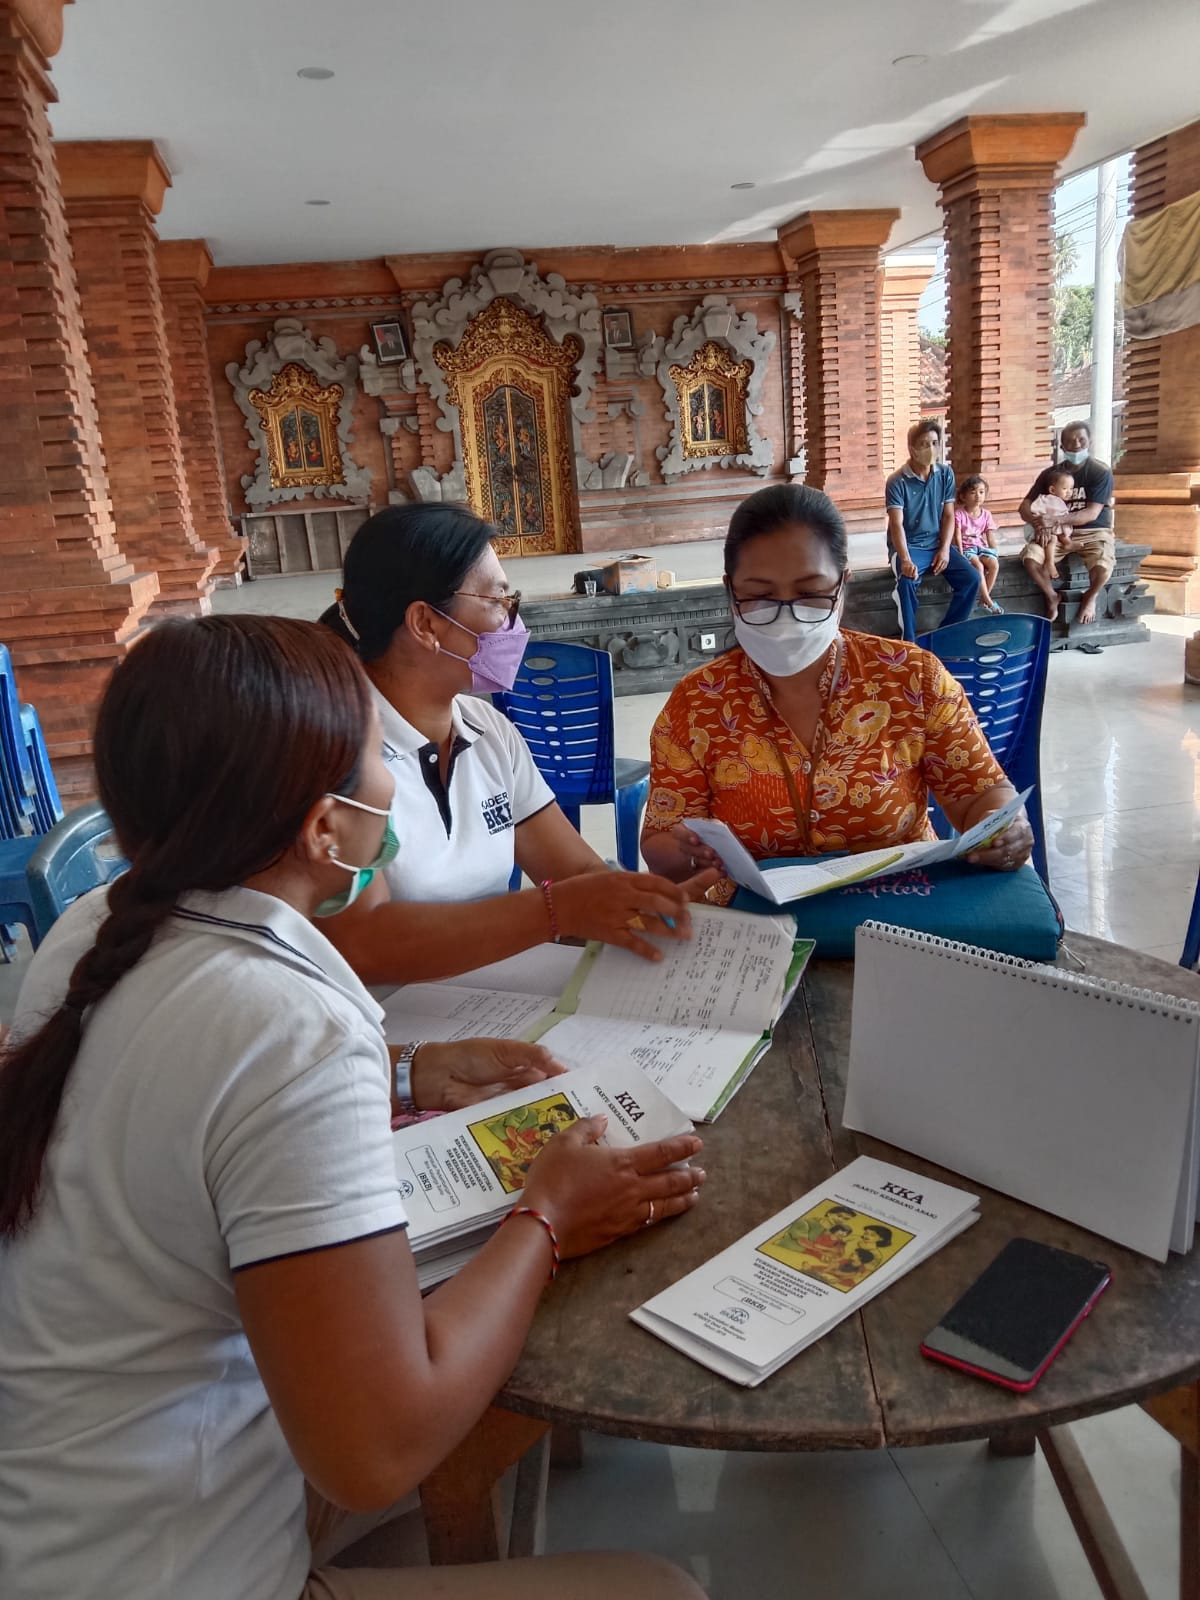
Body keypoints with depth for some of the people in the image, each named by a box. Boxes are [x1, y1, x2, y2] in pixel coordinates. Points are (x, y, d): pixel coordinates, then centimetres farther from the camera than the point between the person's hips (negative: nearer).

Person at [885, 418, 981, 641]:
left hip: (937, 543, 5)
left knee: (971, 578, -15)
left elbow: (948, 516, 4)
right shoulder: (897, 481, -12)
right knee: (907, 581, -34)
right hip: (908, 546, -4)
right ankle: (909, 641, -22)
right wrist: (905, 559, -34)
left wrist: (945, 550, -10)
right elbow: (897, 524, -19)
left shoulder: (945, 474, 2)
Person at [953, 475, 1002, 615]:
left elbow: (990, 537, 8)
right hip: (966, 548, -5)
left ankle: (984, 597, -12)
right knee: (978, 566, -30)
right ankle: (988, 601, -23)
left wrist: (994, 553, -2)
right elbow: (957, 536, -12)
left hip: (980, 546, 5)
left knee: (994, 564, -23)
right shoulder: (959, 514, -7)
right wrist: (961, 553, -21)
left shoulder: (986, 514, 7)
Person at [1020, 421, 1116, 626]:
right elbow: (1025, 505, 1)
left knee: (1102, 566, -35)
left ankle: (1091, 597, 3)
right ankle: (1052, 596, 1)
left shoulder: (1101, 472, -7)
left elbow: (1092, 513, -17)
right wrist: (1036, 522, -22)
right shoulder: (1050, 474, 4)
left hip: (1093, 533, -3)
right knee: (1030, 556, -29)